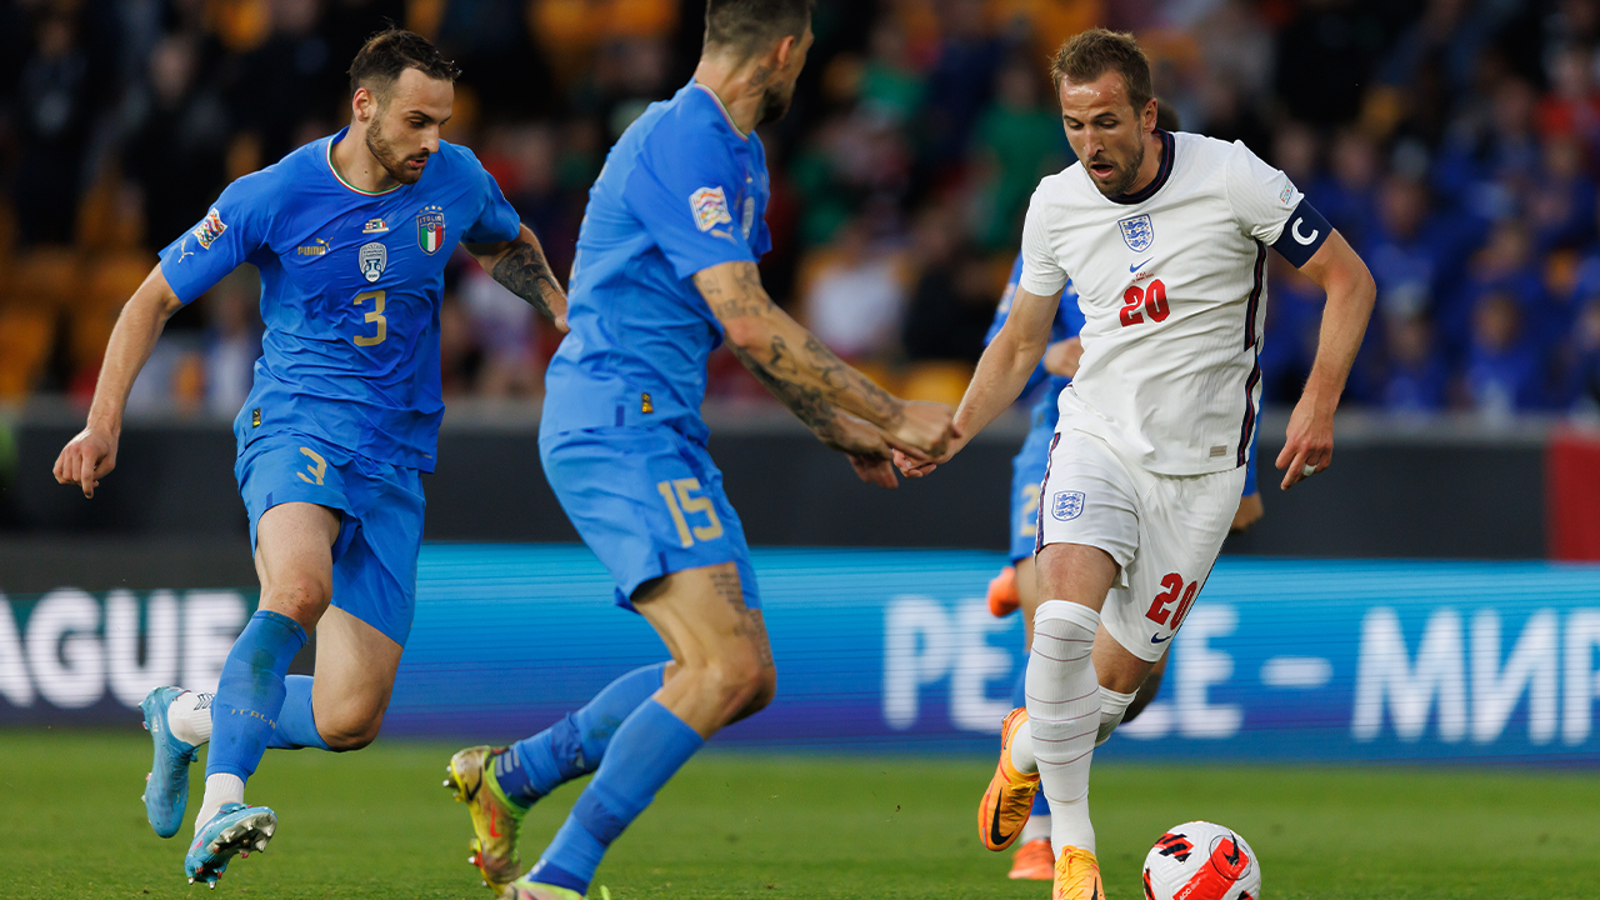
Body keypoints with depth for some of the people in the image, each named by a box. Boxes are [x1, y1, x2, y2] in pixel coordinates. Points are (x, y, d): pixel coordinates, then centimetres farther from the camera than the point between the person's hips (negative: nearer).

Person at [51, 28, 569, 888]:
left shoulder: (456, 180, 2)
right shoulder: (271, 198, -8)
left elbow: (508, 246, 27)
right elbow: (155, 298, 2)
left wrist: (565, 310, 10)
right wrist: (105, 422, -6)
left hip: (396, 461, 4)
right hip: (296, 427, -4)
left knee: (348, 721, -3)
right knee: (299, 588, -39)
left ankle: (191, 716, 25)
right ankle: (220, 804, -37)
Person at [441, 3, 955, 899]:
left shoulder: (740, 153, 17)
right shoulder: (682, 146, -16)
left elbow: (753, 328, 28)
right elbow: (747, 322, -21)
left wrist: (840, 429, 23)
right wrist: (893, 416, -17)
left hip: (666, 435, 10)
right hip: (618, 425, -10)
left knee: (746, 679, 7)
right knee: (727, 667, -21)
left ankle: (511, 774, 18)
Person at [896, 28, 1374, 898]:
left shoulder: (1230, 178, -13)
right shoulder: (1056, 205, -1)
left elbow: (1349, 281, -6)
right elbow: (1018, 345, 13)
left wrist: (1318, 402, -18)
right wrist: (950, 435, -2)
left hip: (1200, 466, -1)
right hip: (1098, 436, 1)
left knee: (1117, 678, 1)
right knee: (1063, 621, -25)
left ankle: (1029, 745, 37)